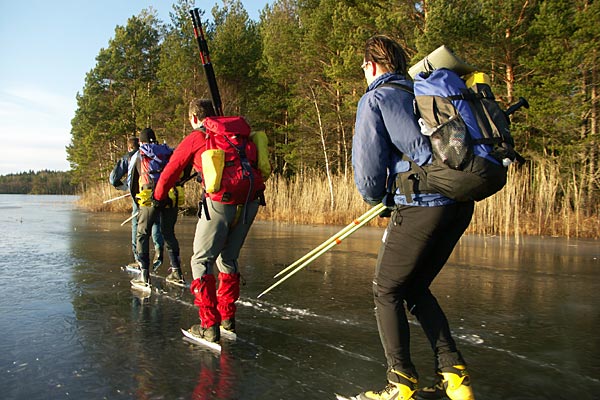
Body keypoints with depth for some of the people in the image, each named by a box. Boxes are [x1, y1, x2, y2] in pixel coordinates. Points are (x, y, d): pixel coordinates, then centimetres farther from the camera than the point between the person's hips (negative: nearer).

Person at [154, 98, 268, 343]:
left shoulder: (195, 138, 10)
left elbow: (170, 173, 18)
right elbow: (255, 163, 24)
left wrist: (158, 199, 36)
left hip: (221, 201, -5)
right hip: (251, 200, 5)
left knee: (202, 260, 6)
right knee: (228, 259, 20)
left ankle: (210, 326, 3)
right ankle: (228, 317, 27)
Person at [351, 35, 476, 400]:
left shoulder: (375, 99, 0)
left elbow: (368, 167, -8)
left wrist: (377, 197, 13)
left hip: (422, 205, -8)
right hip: (460, 204, 8)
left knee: (387, 291, 8)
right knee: (416, 287, 20)